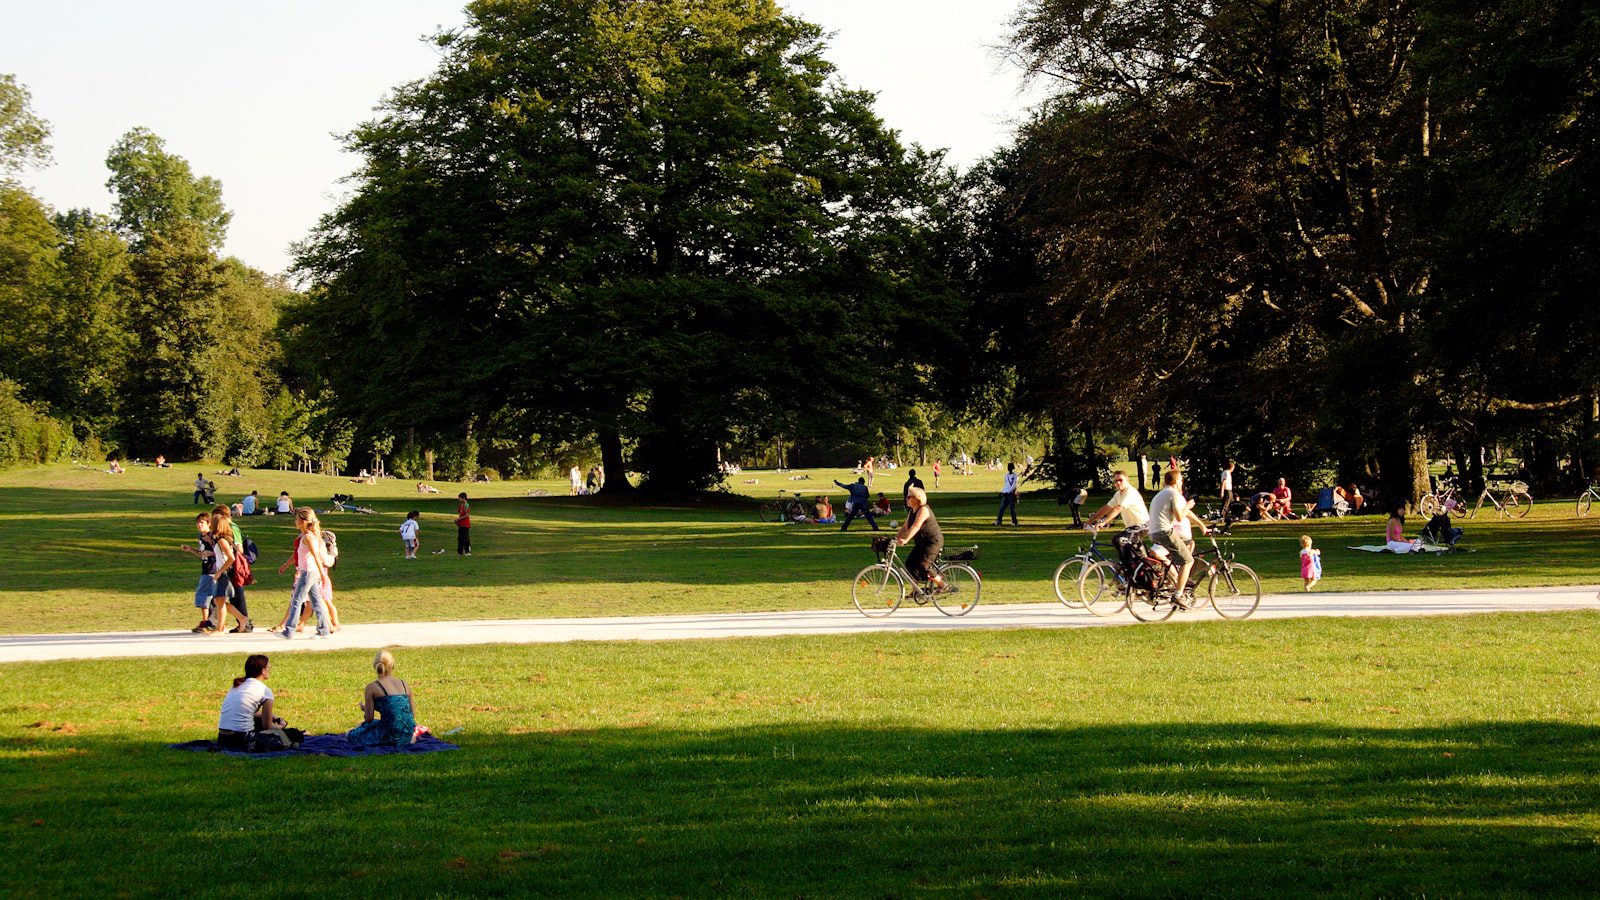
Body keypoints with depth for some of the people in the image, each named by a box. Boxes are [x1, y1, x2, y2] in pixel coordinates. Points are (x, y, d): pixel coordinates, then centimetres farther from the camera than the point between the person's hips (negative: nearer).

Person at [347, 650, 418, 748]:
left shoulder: (372, 688, -6)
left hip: (391, 736, -5)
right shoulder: (404, 684, 7)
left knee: (353, 735, 20)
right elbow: (413, 715, 8)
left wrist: (364, 708, 17)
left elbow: (369, 719, -5)